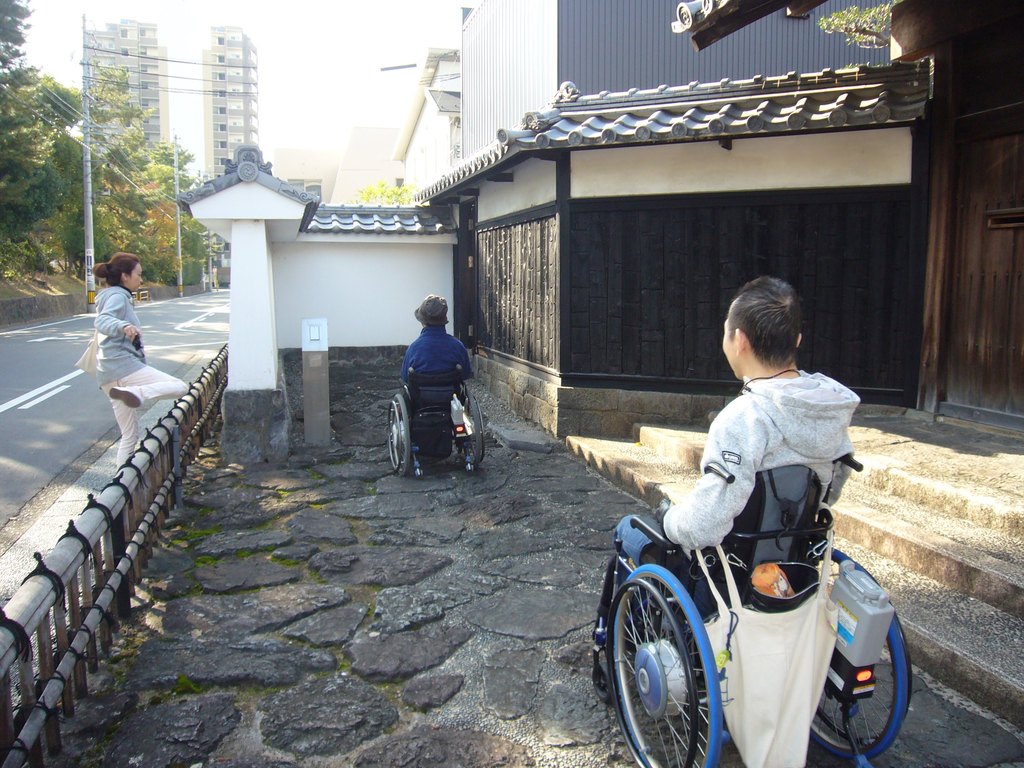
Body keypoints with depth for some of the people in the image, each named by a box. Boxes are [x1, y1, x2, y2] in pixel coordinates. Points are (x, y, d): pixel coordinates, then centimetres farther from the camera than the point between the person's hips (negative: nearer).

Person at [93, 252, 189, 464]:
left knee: (130, 435, 10)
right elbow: (102, 321, -26)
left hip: (109, 375, 10)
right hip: (123, 364, -10)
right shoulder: (118, 296, -4)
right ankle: (136, 393, -35)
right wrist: (124, 326, -46)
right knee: (180, 387, -16)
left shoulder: (116, 296, 26)